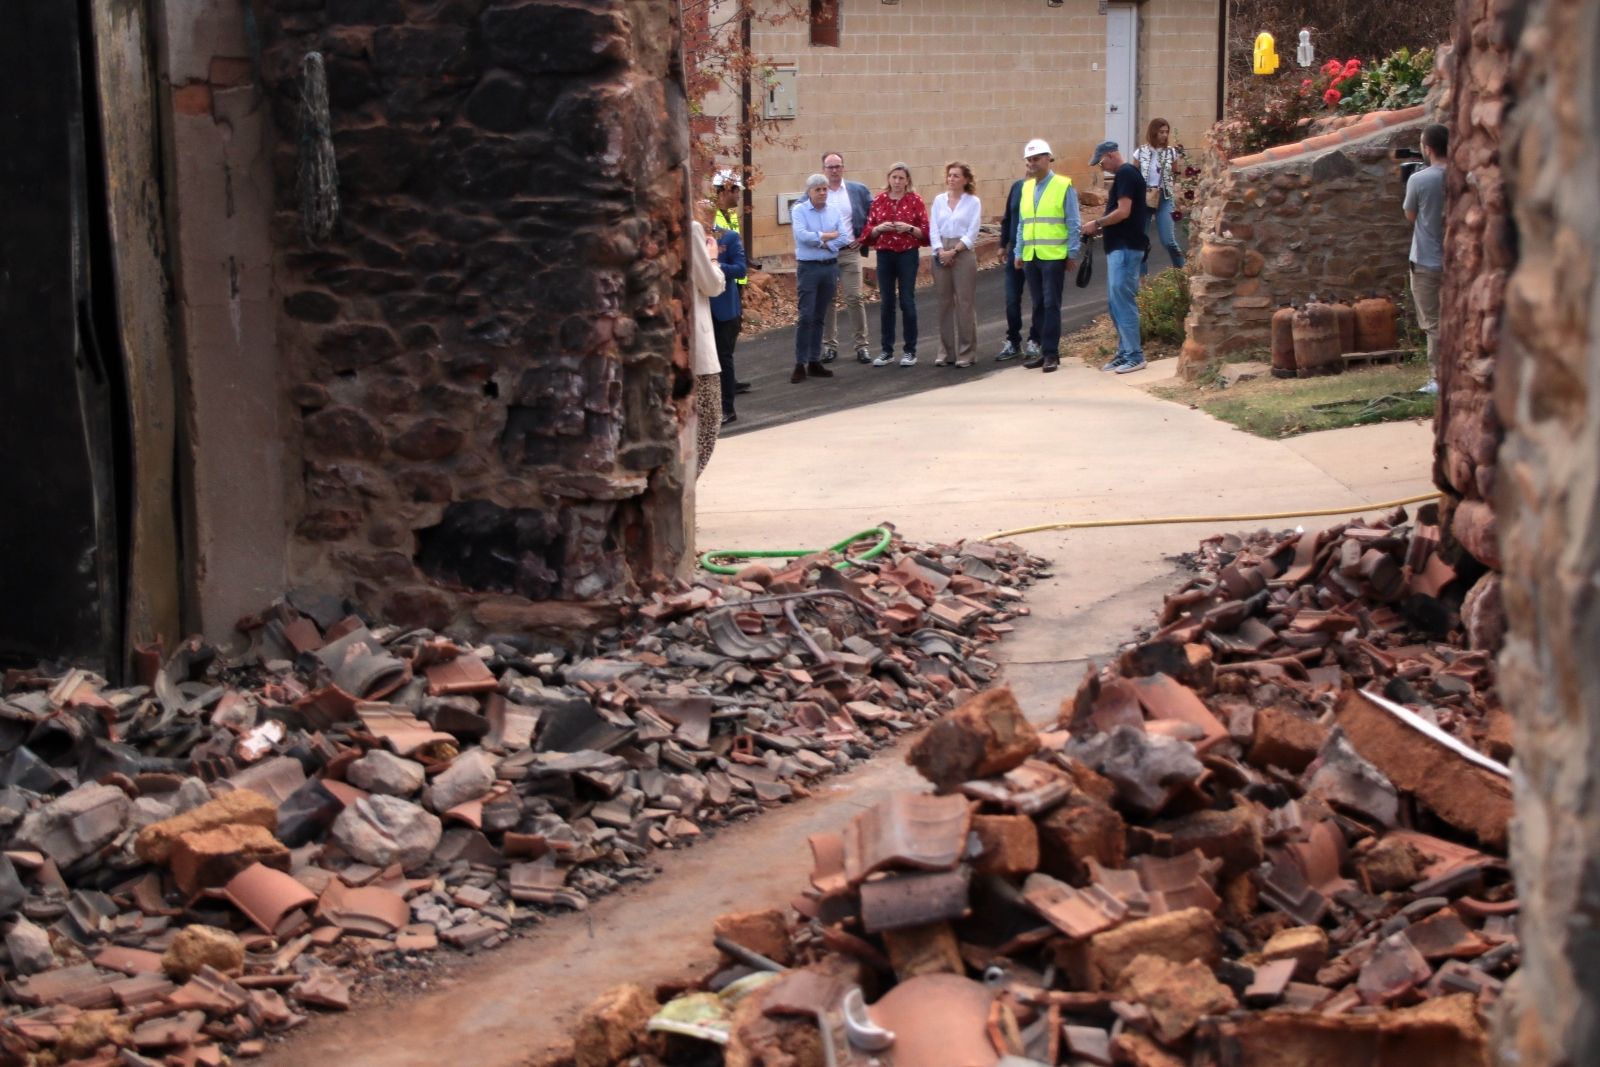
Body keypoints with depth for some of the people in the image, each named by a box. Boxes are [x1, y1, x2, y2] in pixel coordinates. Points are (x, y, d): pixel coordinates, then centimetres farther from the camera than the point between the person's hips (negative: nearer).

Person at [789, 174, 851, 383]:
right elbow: (801, 235, -19)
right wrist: (827, 236, -10)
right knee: (806, 317, -8)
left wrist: (819, 241, -13)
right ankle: (800, 365, -5)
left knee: (820, 317, 10)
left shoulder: (834, 211, 7)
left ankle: (814, 362, 15)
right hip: (808, 268, -4)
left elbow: (844, 239, -1)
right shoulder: (799, 210, -4)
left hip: (830, 267, 4)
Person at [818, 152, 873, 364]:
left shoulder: (859, 190, 5)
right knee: (826, 300, 4)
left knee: (854, 298, -3)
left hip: (850, 252, 0)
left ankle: (861, 345, 3)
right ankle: (829, 345, 11)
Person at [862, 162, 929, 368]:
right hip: (884, 255, 3)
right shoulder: (879, 200, 6)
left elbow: (925, 231, -2)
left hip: (908, 255, -3)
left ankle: (910, 351, 7)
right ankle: (887, 351, 12)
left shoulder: (915, 200, -1)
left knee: (907, 302, -2)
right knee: (887, 302, 5)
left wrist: (909, 228, -18)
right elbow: (869, 231, 7)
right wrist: (879, 228, -13)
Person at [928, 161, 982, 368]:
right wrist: (941, 251, -10)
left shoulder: (973, 202, 1)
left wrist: (954, 251, -13)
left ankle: (965, 353, 0)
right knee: (944, 303, 5)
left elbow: (972, 233, -6)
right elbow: (933, 229, 4)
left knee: (965, 303, -4)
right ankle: (946, 351, 11)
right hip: (941, 254, 3)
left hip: (964, 253, -3)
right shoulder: (939, 200, 10)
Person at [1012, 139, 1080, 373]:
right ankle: (1046, 351, 16)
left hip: (1054, 256, -6)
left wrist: (1072, 254, -7)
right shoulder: (1026, 188, 13)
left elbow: (1073, 224, -4)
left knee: (1051, 305, -5)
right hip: (1030, 257, 6)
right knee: (1038, 306, 9)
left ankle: (1051, 353, -2)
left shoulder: (1063, 186, -4)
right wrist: (1018, 252, 12)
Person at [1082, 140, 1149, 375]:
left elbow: (1123, 212, -21)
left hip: (1125, 248, -10)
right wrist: (1102, 228, 13)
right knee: (1117, 301, 12)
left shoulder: (1125, 174, -13)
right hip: (1121, 246, 10)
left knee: (1123, 300, -9)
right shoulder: (1127, 173, 18)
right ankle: (1125, 353, 15)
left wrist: (1097, 223, -10)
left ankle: (1135, 356, -7)